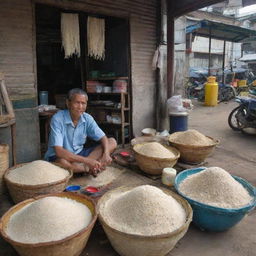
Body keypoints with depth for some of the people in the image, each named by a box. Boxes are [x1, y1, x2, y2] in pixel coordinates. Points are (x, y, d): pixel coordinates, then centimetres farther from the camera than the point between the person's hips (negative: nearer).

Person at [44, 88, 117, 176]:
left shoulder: (87, 118, -6)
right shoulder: (57, 119, -21)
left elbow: (103, 138, -4)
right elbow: (58, 151, -29)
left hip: (79, 154, 5)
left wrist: (106, 154, -27)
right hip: (57, 156, -5)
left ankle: (83, 165, -22)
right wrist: (87, 160, -34)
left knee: (112, 142, -7)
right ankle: (89, 169, -14)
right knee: (62, 162, -42)